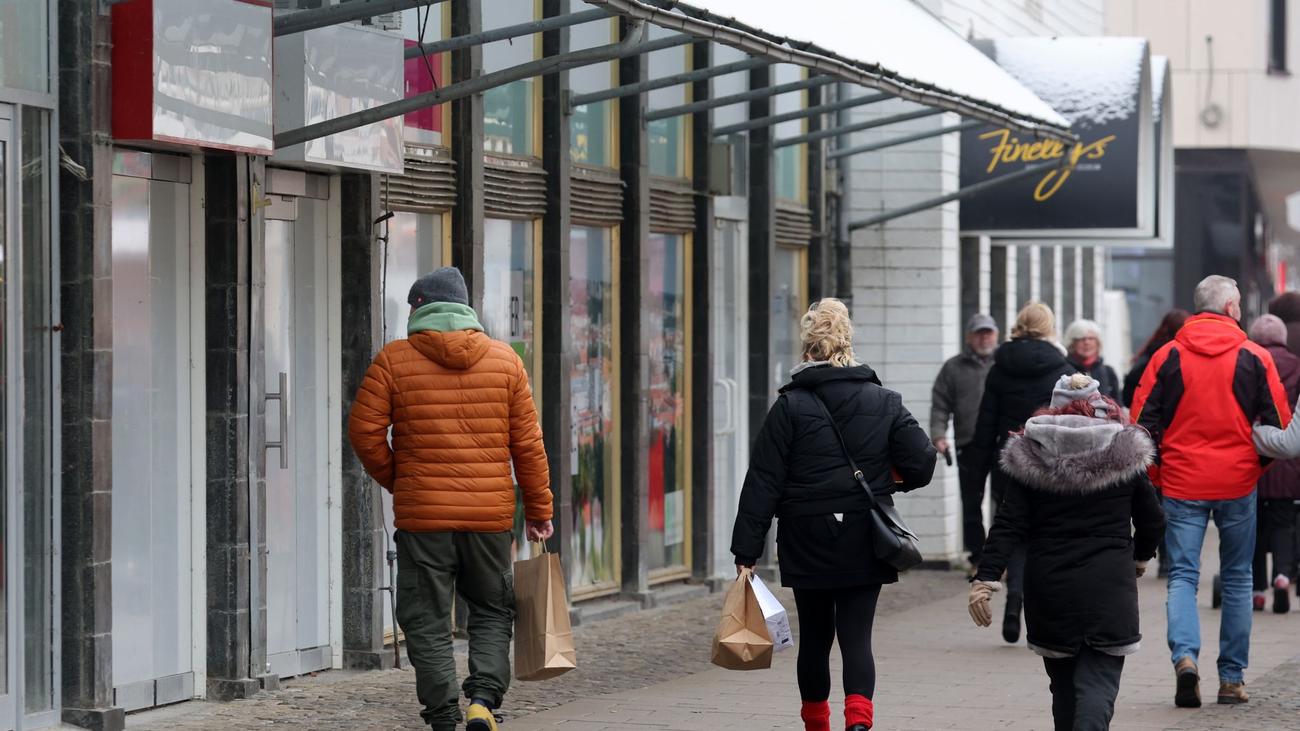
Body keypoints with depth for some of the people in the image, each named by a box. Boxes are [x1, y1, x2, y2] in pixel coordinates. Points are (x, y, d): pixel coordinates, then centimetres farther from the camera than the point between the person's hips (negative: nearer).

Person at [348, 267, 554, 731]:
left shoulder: (394, 360, -2)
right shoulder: (504, 359, 4)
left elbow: (364, 431, -3)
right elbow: (527, 442, 4)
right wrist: (538, 509, 11)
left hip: (422, 517, -2)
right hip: (491, 514, 2)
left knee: (428, 622, 6)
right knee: (492, 610, 17)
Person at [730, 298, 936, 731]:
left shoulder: (790, 406, -6)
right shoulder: (884, 403, 1)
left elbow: (763, 484, -8)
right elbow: (921, 462, -3)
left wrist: (746, 551, -6)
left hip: (807, 544, -1)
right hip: (865, 546, 1)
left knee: (814, 636, 15)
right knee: (856, 636, 0)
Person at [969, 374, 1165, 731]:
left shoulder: (1030, 456, 1)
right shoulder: (1123, 452, 2)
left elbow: (1009, 525, -5)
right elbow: (1153, 520, 10)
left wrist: (985, 579, -6)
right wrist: (1140, 558, 29)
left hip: (1049, 587, 1)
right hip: (1109, 587, -1)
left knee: (1065, 683, 15)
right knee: (1099, 682, -6)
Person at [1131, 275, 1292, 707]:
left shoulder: (1168, 356, 0)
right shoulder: (1254, 358, -1)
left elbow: (1141, 422, -1)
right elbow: (1280, 424, 1)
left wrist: (1157, 476, 10)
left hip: (1182, 484, 0)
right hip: (1237, 485, 0)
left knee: (1182, 576, 3)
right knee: (1237, 579, 11)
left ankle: (1184, 656, -22)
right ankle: (1232, 678, 12)